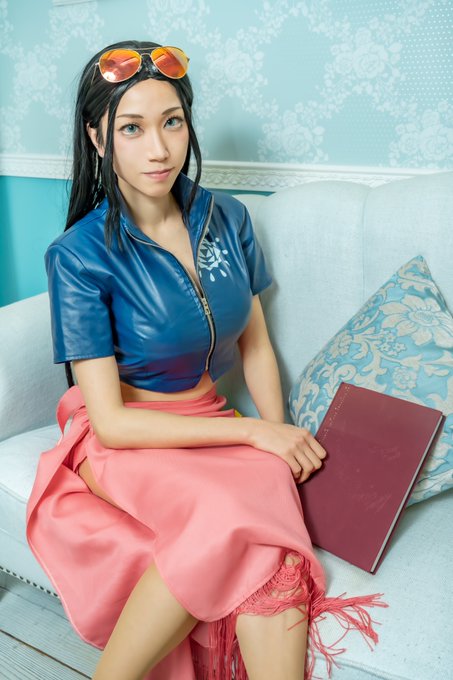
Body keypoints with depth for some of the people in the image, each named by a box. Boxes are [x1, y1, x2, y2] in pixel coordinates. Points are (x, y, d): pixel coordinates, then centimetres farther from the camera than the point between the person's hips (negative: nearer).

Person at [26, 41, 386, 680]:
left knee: (272, 492, -30)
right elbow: (112, 420, -14)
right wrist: (252, 432, -17)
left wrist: (283, 435, -6)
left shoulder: (226, 218, 1)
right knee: (235, 517, -32)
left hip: (211, 423, 4)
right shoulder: (79, 254, -12)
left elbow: (255, 344, 10)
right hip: (122, 441, -3)